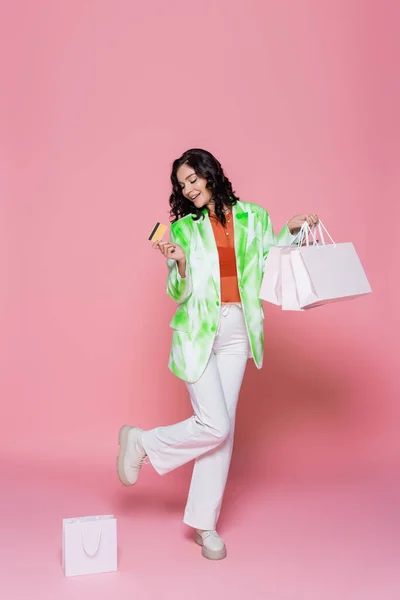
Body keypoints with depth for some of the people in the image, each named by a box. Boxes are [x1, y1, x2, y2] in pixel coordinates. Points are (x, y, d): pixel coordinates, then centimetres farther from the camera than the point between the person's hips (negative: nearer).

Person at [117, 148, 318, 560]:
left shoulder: (252, 218, 9)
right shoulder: (183, 227, 5)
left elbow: (269, 267, 13)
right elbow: (179, 294, 1)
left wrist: (291, 231, 4)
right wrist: (180, 262, -16)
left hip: (236, 332, 3)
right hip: (197, 332, -3)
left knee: (223, 429, 4)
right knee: (214, 425, -12)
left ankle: (204, 523, 16)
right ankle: (141, 442, 14)